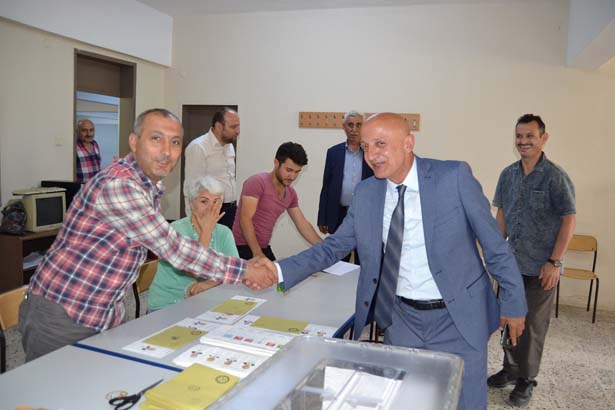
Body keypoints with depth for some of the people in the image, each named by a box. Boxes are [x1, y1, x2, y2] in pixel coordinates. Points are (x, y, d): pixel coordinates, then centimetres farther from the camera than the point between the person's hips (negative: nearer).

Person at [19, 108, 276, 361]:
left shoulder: (151, 186, 6)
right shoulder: (117, 185, -25)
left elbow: (166, 247, 10)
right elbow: (175, 250, -24)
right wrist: (245, 271, -16)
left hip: (104, 319, 8)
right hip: (60, 320, -8)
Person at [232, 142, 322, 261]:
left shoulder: (291, 194, 7)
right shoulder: (257, 182, -15)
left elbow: (303, 225, 10)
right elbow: (245, 219, -20)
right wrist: (257, 253, -24)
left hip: (264, 247, 7)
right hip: (243, 247, -7)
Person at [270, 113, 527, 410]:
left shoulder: (454, 177, -13)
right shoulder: (365, 193, -3)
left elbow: (494, 244, -7)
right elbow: (334, 246, 0)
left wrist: (514, 303, -1)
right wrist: (280, 271, -13)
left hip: (457, 319, -3)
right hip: (401, 319, 3)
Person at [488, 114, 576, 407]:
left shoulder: (555, 177, -10)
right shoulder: (508, 174, 5)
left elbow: (569, 220, -10)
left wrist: (555, 262, -13)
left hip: (540, 267, -4)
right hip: (511, 263, 5)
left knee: (533, 325, 7)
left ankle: (526, 379, 23)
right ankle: (510, 370, 32)